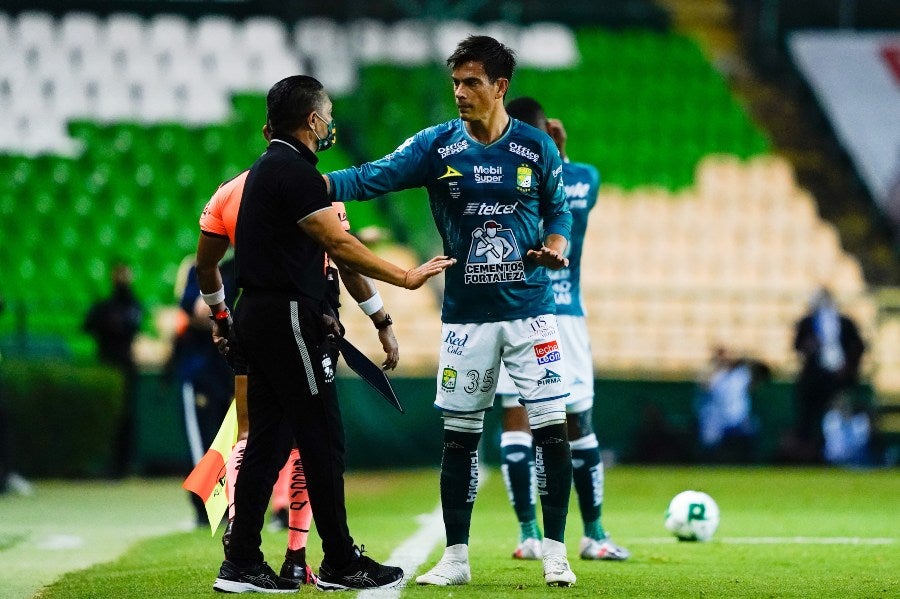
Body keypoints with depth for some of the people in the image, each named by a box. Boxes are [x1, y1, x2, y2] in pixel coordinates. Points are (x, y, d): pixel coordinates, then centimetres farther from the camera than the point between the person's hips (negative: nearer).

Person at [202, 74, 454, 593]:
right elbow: (339, 245, -17)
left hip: (257, 316, 10)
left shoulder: (268, 168, 17)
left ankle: (242, 564, 8)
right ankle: (341, 564, 0)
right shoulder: (296, 173, -14)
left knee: (265, 442, 9)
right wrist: (406, 278, -12)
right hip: (290, 318, -10)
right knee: (323, 440, -4)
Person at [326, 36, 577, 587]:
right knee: (459, 436, 5)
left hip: (531, 312, -1)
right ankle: (456, 558, 14)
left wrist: (554, 247, -10)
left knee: (552, 429, -5)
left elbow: (559, 212, 11)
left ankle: (555, 555, 4)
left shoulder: (537, 148, -1)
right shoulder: (437, 146, -2)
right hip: (466, 315, 1)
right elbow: (370, 179, -12)